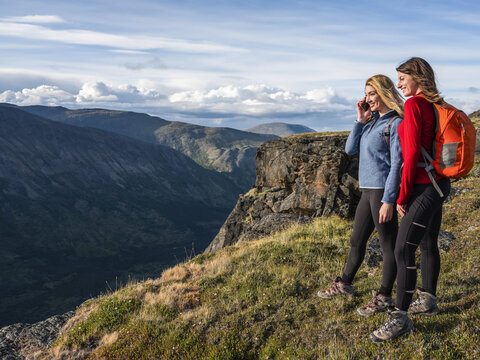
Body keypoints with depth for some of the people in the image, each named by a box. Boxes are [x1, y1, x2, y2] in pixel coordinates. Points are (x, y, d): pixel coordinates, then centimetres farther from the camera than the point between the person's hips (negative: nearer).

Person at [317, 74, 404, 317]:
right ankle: (344, 285, 35)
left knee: (388, 245, 4)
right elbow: (350, 149, 9)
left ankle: (384, 297, 17)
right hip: (367, 190, 9)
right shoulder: (372, 121, 13)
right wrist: (360, 120, 1)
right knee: (357, 241, 19)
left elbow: (396, 165, -15)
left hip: (383, 191, -9)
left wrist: (388, 200, -19)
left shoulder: (396, 124, -11)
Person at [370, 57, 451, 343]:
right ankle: (429, 301, 32)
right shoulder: (435, 106, 12)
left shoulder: (414, 104, -14)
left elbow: (412, 153, -18)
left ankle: (400, 318, -4)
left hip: (423, 187, -10)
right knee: (428, 245, 18)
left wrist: (403, 196, -12)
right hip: (439, 184, 10)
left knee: (403, 250, -9)